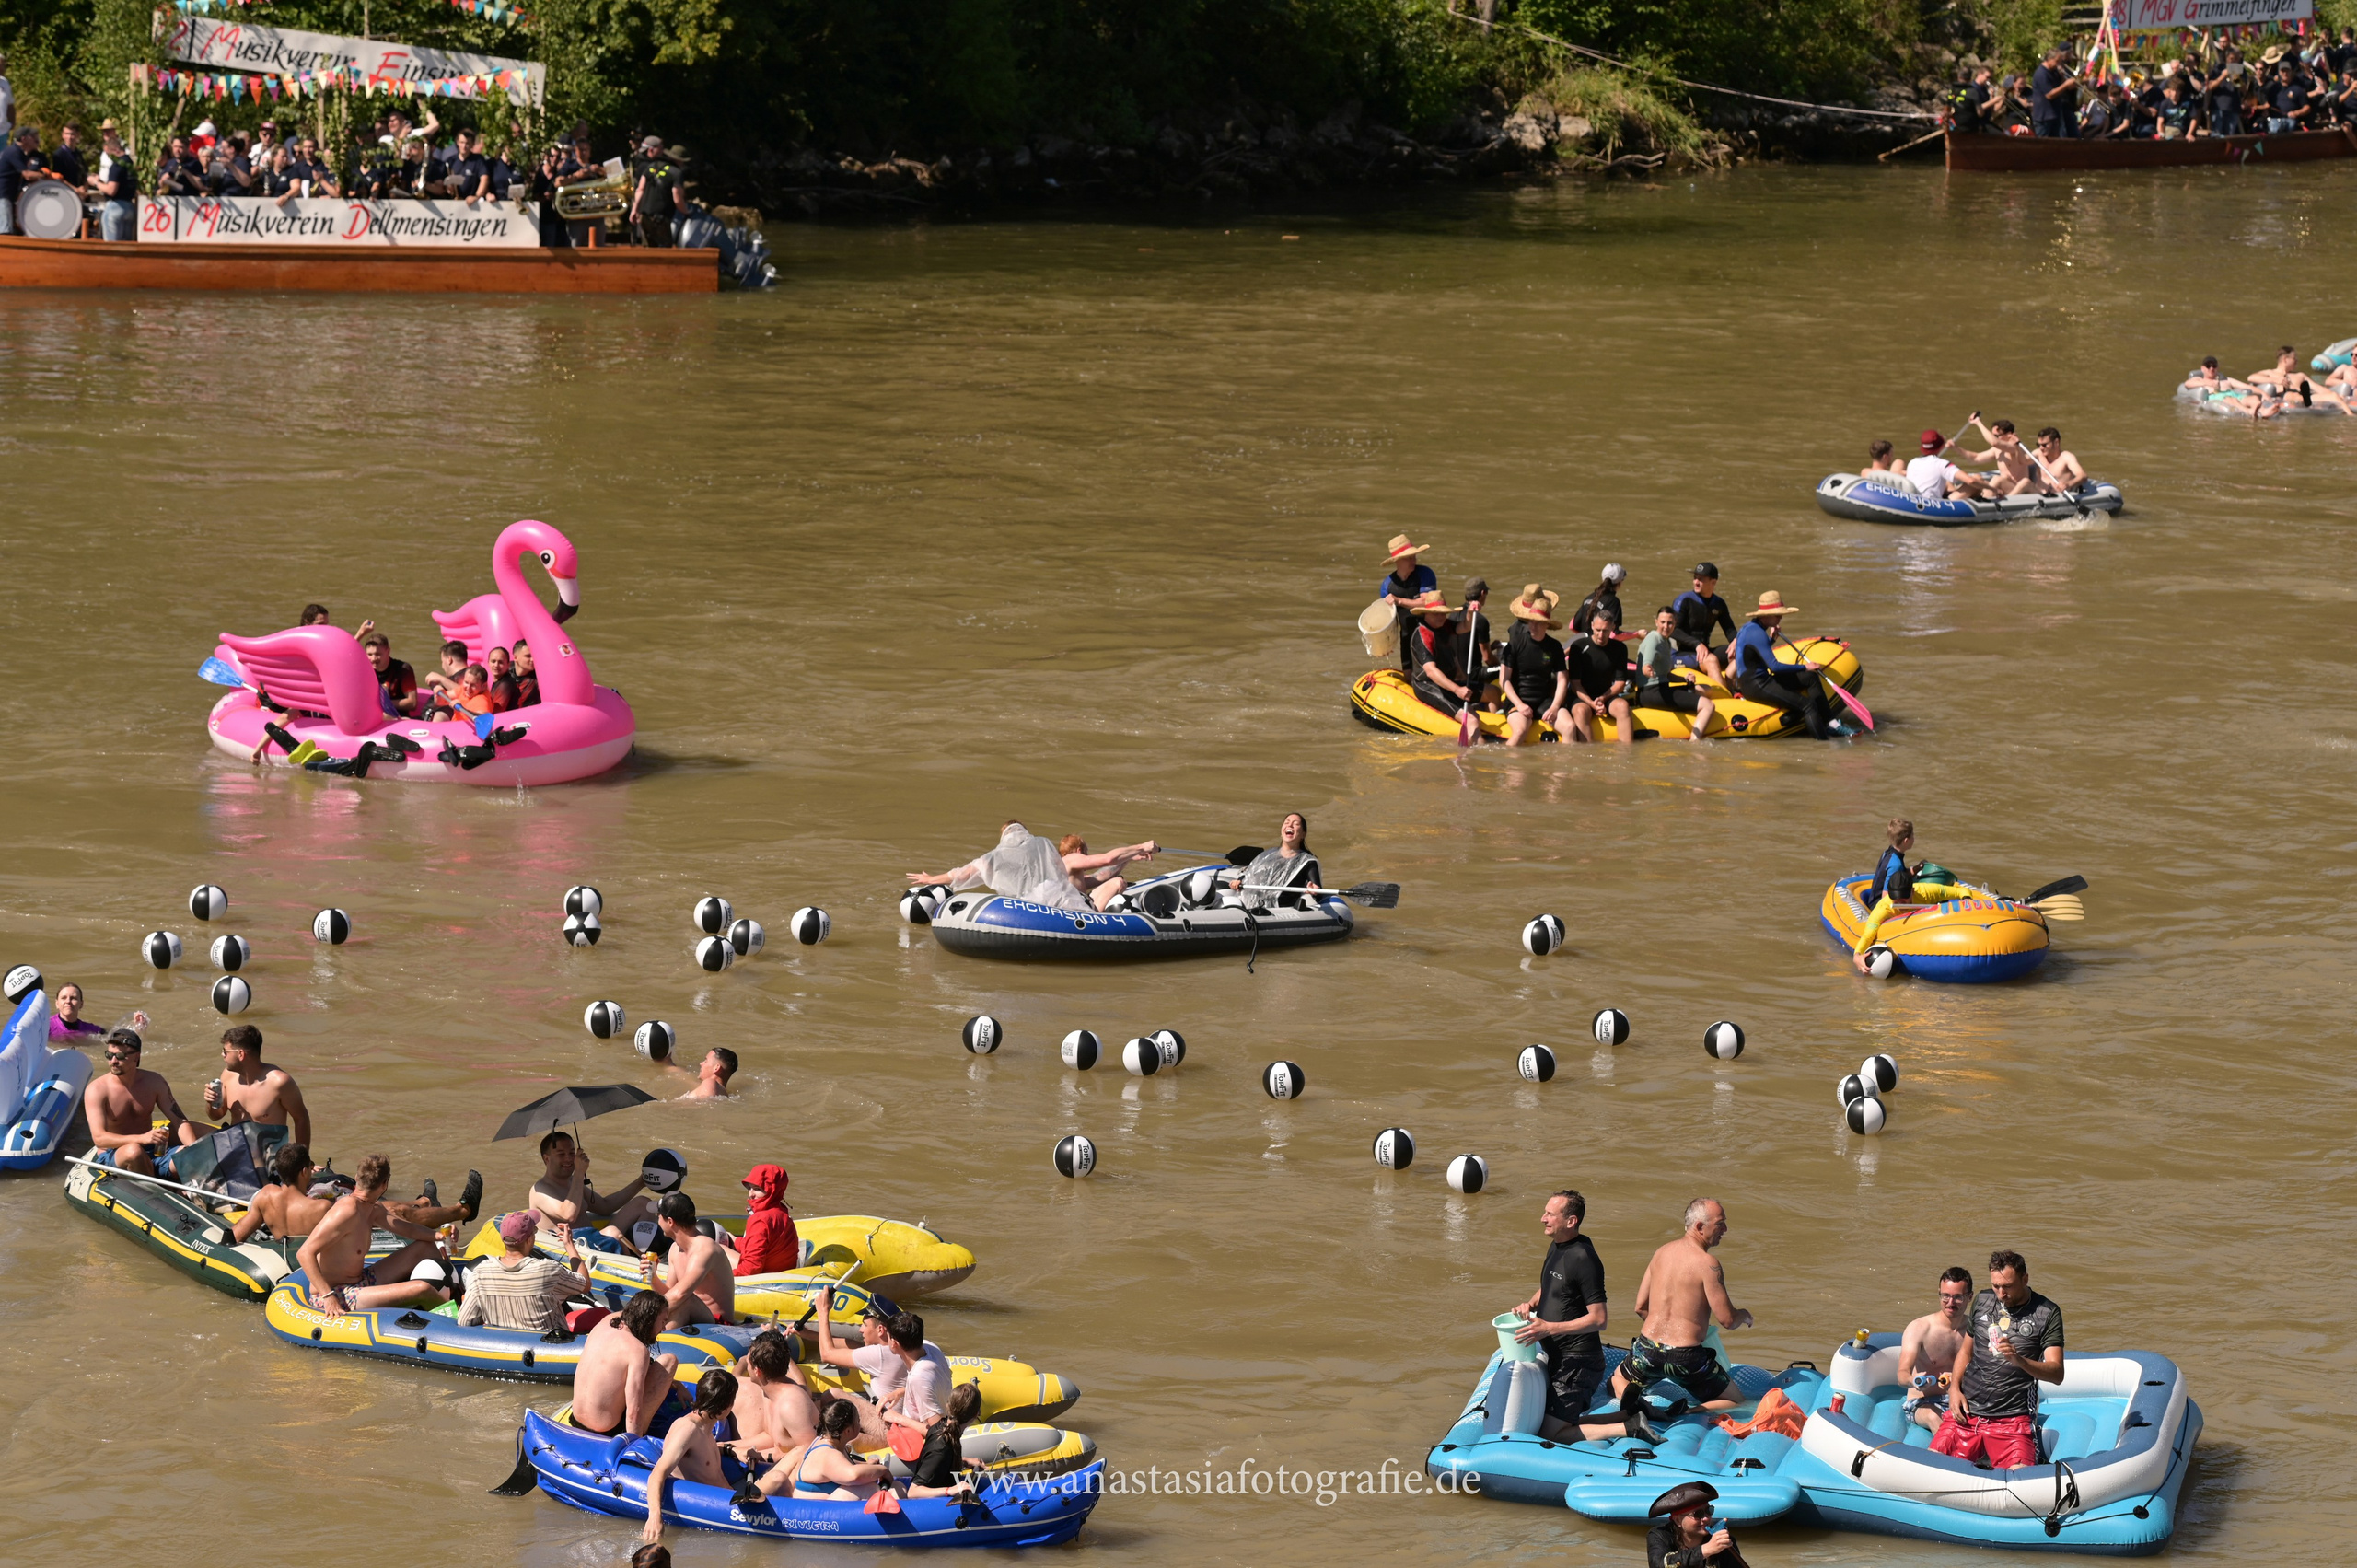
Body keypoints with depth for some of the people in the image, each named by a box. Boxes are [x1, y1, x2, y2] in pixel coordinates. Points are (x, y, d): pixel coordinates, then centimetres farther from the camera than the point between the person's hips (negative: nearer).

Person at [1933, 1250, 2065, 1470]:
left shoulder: (2047, 1313, -2)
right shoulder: (1982, 1301, 12)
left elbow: (2057, 1373, -10)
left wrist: (2019, 1360, -28)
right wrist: (1954, 1387, 6)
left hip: (2012, 1418, -4)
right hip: (1967, 1411, 4)